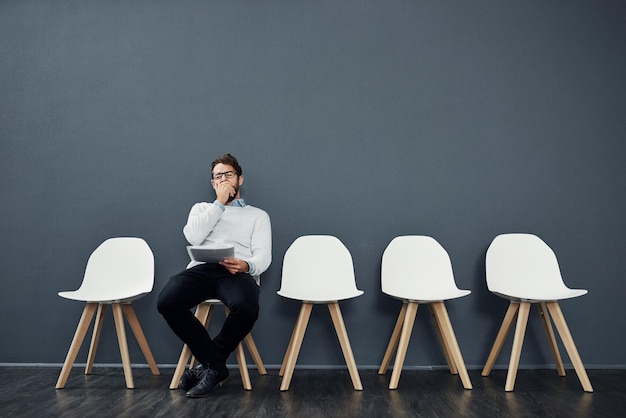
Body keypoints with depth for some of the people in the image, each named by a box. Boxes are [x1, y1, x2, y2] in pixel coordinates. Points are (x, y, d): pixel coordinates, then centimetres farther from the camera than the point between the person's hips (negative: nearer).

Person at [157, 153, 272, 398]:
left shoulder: (258, 215, 21)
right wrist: (219, 204, 6)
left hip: (237, 273, -2)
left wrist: (247, 265, -20)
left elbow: (263, 255, 5)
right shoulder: (201, 208, 28)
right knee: (167, 302, -30)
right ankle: (215, 365, -13)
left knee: (246, 308, -37)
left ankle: (209, 364, -9)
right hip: (201, 269, 2)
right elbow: (193, 237, 4)